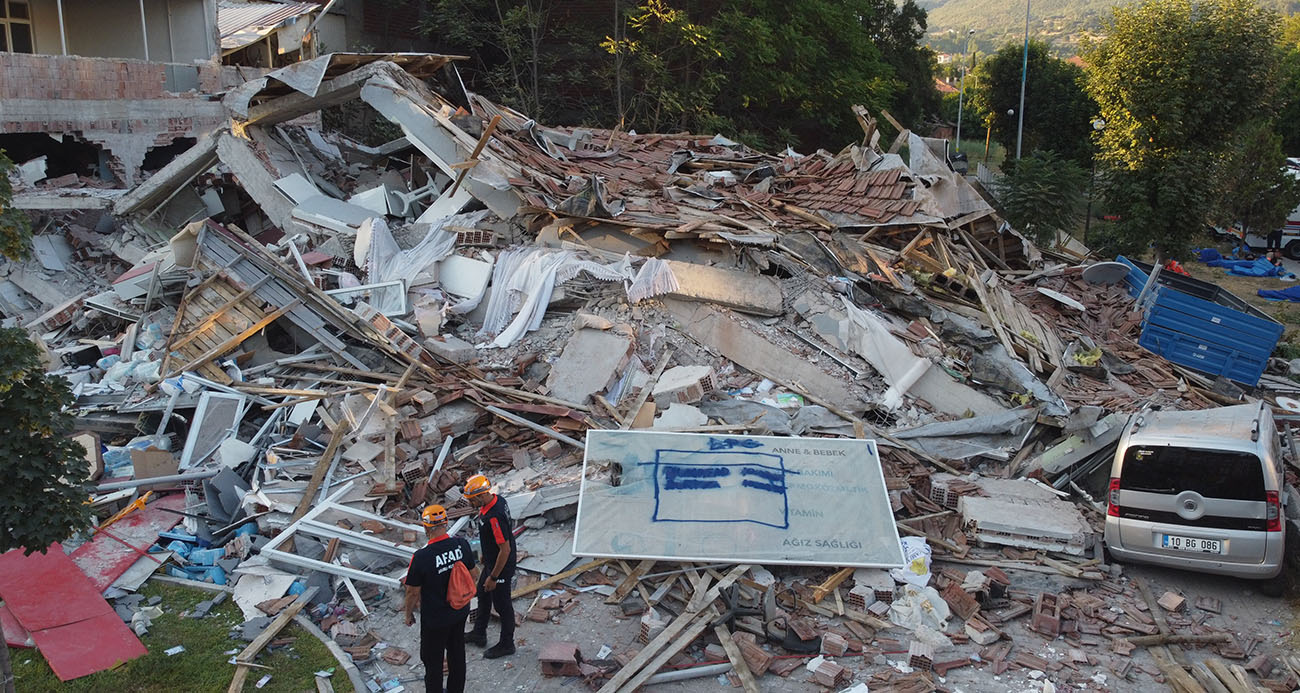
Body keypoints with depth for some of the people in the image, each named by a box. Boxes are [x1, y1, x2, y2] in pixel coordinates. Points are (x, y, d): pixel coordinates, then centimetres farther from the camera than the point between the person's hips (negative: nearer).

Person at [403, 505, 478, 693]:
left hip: (434, 619, -5)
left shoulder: (421, 557, -28)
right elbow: (474, 576, -1)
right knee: (457, 654, 24)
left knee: (432, 661, 15)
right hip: (461, 612, 5)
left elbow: (413, 592, -16)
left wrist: (408, 614, 2)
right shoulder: (462, 545, -15)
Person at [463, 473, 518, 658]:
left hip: (501, 566, -10)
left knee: (502, 605, 8)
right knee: (483, 595, 25)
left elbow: (505, 549, -30)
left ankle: (506, 645, 27)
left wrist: (493, 577, -21)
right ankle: (479, 634, 44)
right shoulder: (496, 499, -5)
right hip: (490, 562, 10)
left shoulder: (494, 517, -35)